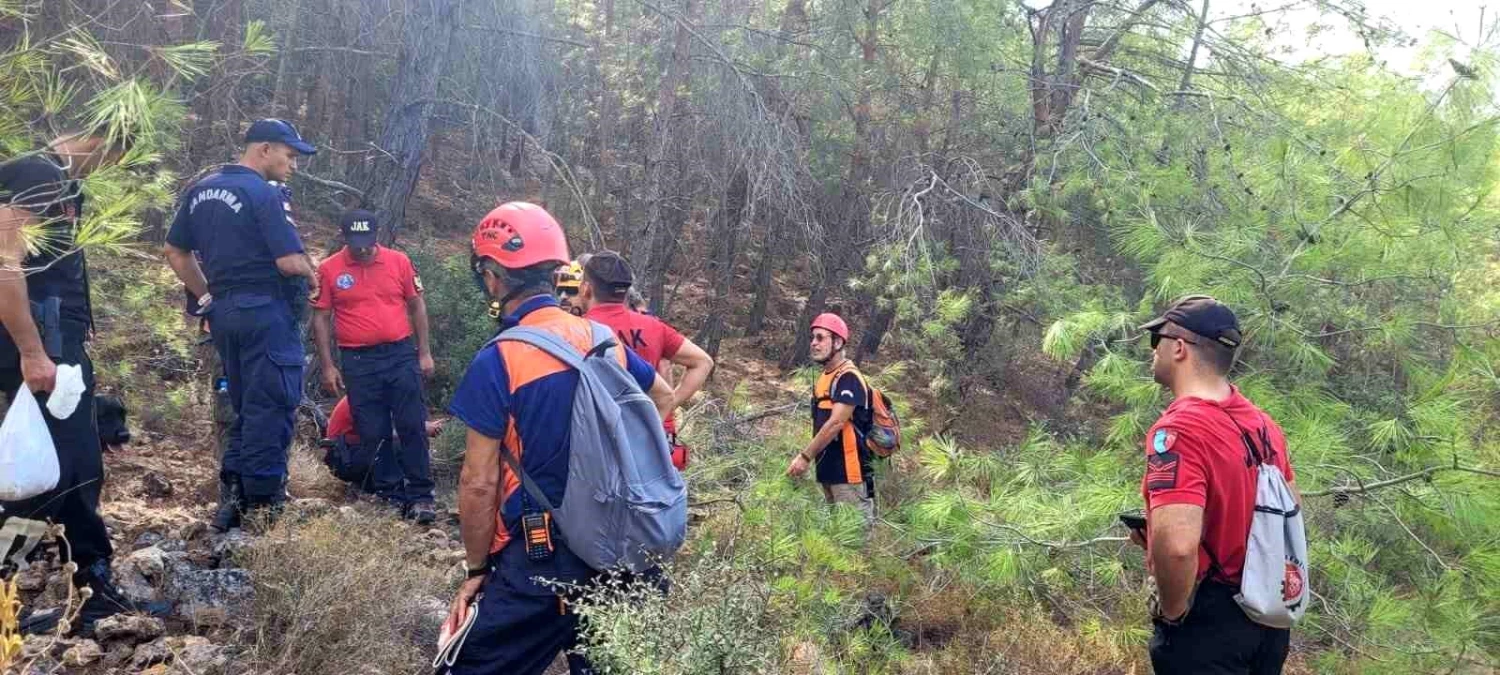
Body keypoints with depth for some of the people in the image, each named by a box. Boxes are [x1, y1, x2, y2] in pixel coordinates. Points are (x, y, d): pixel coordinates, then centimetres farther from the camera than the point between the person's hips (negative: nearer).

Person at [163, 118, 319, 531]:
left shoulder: (200, 190, 12)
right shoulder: (263, 194, -13)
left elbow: (175, 253, 17)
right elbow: (290, 261, -19)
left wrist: (207, 296, 21)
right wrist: (312, 277, 1)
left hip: (223, 312, 8)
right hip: (266, 312, -8)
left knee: (245, 407, 17)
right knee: (272, 407, -1)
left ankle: (232, 494, 17)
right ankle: (262, 503, 3)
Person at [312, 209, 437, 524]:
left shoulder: (399, 261, 2)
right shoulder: (328, 270, 0)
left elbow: (417, 306, 8)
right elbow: (321, 319, 4)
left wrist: (425, 353, 4)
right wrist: (328, 366, -1)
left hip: (402, 355, 0)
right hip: (358, 362, 0)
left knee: (413, 426, -1)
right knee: (373, 434, 6)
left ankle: (420, 494, 5)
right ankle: (391, 494, 17)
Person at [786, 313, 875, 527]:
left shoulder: (848, 378, -15)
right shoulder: (824, 379, 15)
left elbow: (835, 423, -22)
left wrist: (806, 457, -20)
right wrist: (806, 455, 12)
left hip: (848, 470, -10)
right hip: (829, 470, 10)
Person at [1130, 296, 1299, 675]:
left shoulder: (1178, 430, -23)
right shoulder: (1262, 424, 5)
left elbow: (1177, 546, -36)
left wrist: (1172, 613, -16)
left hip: (1209, 623, -8)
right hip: (1268, 614, 9)